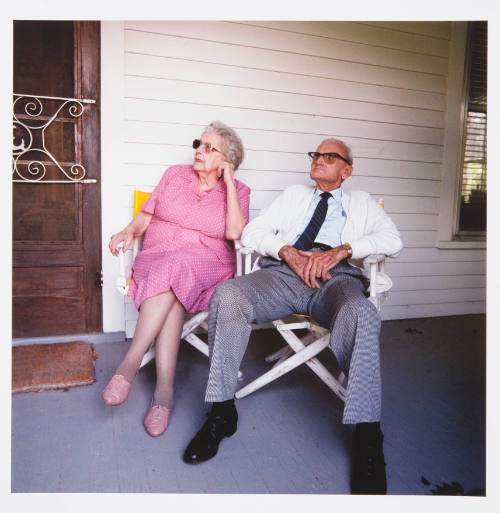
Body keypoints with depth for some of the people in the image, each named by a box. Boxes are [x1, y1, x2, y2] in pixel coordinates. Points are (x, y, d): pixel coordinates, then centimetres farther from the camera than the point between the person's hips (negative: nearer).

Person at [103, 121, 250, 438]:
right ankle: (165, 390, -33)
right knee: (172, 294, -33)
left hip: (206, 263, -2)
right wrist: (129, 231, -6)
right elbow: (146, 215, 16)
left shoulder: (238, 191, 10)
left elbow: (234, 232, -9)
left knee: (173, 269, -36)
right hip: (157, 257, 2)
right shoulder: (175, 175, 17)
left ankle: (129, 366, -33)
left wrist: (228, 182, -5)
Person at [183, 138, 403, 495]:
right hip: (282, 273, 2)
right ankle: (223, 411, -19)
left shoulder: (361, 202, 29)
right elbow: (252, 232, 20)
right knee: (227, 295, -29)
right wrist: (288, 251, -2)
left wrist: (341, 250, -7)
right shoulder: (293, 195, 33)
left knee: (361, 314, -38)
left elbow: (393, 240, 10)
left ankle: (368, 439, -29)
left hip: (337, 277, -1)